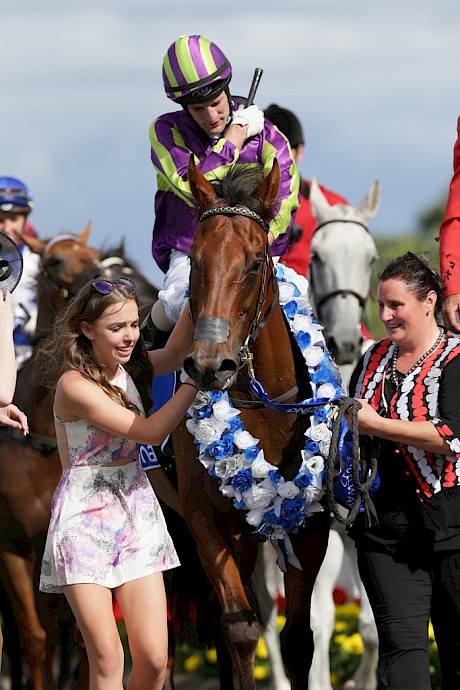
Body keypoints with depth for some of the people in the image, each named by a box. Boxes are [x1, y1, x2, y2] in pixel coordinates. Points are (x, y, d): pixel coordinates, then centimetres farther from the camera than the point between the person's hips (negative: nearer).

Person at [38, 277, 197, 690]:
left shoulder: (131, 369, 6)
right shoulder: (75, 385, -14)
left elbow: (175, 352, -16)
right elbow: (151, 432, -17)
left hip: (136, 514, 6)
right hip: (86, 519, -6)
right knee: (106, 657, -9)